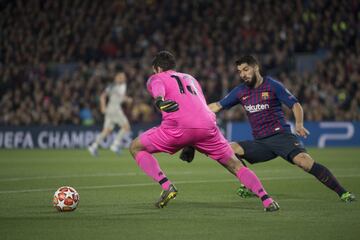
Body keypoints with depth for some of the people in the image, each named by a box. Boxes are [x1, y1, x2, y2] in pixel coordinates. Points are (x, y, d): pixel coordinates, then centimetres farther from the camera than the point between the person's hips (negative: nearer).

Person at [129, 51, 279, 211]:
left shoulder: (156, 78, 23)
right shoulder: (190, 78, 38)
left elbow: (158, 88, -4)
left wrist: (159, 101, -28)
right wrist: (191, 146, 45)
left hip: (179, 126, -4)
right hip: (207, 126, 4)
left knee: (136, 147, 15)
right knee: (235, 166, 17)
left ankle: (166, 186, -4)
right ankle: (267, 201, 1)